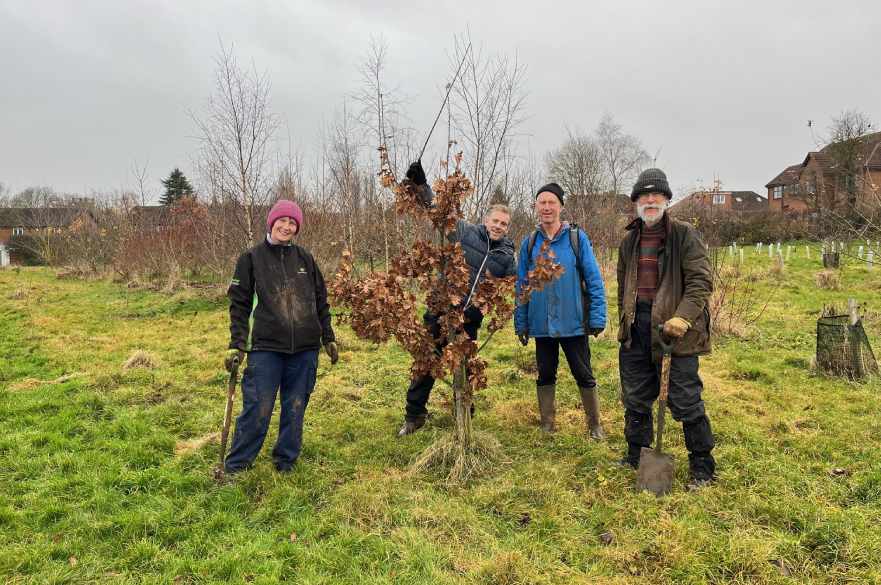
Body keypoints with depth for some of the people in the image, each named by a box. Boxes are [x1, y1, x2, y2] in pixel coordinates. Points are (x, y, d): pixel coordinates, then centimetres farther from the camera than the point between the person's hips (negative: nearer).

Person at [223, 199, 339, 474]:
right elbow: (239, 304, 0)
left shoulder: (305, 259, 9)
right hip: (266, 348, -3)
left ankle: (286, 461, 26)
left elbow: (321, 301, 15)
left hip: (305, 349, 3)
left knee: (295, 409, 10)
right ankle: (235, 466, 15)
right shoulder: (252, 258, 2)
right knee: (257, 409, -2)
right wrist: (236, 345, -6)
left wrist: (329, 338, 13)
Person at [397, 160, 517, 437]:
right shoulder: (465, 231, -2)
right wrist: (420, 184, -15)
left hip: (469, 320, 2)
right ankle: (414, 416, 24)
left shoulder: (507, 257, 4)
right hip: (439, 311, -1)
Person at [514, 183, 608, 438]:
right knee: (545, 376, 14)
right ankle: (547, 425, 28)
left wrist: (597, 318, -9)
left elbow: (594, 280, -4)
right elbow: (521, 285, 7)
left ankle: (594, 425, 25)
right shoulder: (529, 243, 3)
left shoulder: (577, 238, -4)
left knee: (584, 375, 8)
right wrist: (521, 323, 4)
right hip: (541, 325, 2)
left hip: (573, 323, -2)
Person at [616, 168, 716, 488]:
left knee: (685, 399, 0)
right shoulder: (629, 241, 13)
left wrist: (682, 318, -22)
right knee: (635, 397, 16)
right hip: (637, 327, 6)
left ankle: (702, 464, 17)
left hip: (674, 327, -6)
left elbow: (701, 281, -11)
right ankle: (636, 455, 33)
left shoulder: (684, 235, -5)